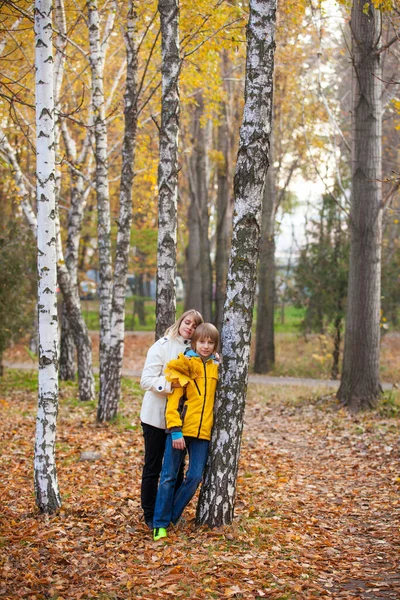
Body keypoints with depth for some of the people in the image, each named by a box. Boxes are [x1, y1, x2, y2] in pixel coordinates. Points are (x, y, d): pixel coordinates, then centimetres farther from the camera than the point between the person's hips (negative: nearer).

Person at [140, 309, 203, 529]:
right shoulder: (162, 346, -9)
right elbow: (147, 379, -15)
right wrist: (170, 384, -29)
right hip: (156, 416, -5)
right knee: (153, 467, 5)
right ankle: (150, 514, 15)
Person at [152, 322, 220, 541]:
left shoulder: (216, 367, 9)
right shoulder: (184, 365, -4)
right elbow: (173, 401, -9)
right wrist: (175, 431, -16)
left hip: (202, 432, 4)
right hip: (179, 431, -4)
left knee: (195, 477, 2)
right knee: (169, 477, 1)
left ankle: (172, 517, 17)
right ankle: (160, 523, 9)